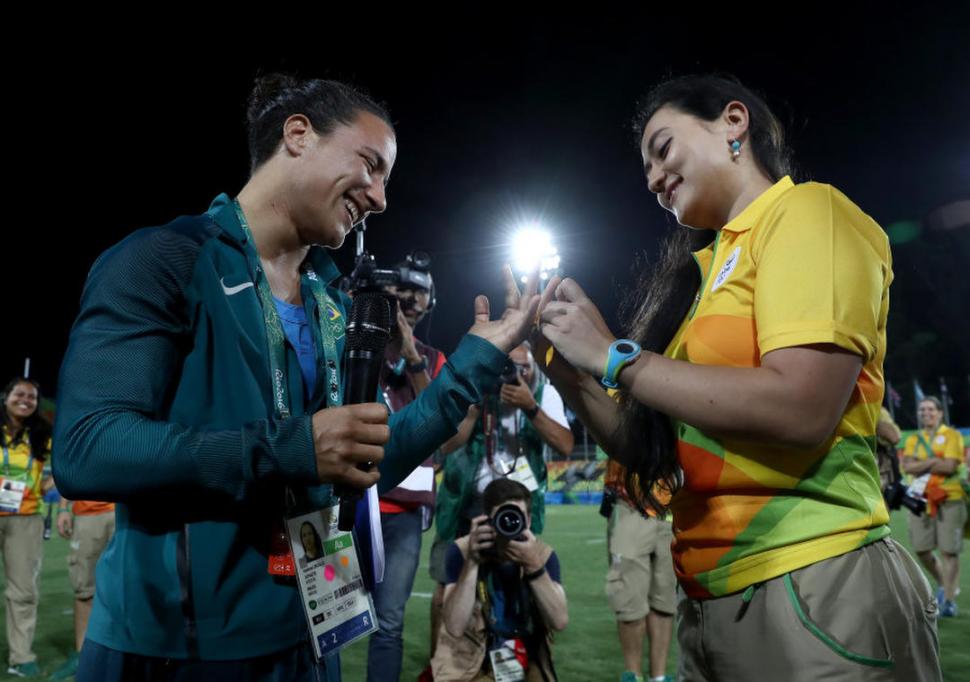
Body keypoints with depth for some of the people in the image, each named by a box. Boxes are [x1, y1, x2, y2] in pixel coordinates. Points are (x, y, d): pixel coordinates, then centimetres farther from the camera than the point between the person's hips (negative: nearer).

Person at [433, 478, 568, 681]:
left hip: (527, 666, 2)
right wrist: (472, 562, -30)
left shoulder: (543, 554, -6)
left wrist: (533, 565, -29)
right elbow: (455, 627, -22)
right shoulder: (461, 551, -12)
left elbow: (560, 622, -18)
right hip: (470, 665, -2)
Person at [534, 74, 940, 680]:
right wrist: (569, 372, -1)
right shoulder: (709, 268, 12)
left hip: (814, 596, -7)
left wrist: (613, 355, -15)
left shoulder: (807, 211, -7)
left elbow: (801, 410, -23)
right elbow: (655, 452, 11)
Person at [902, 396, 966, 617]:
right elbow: (907, 466, -2)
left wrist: (920, 464, -7)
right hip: (921, 499, 4)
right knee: (921, 548, 6)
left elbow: (950, 466, -12)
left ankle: (949, 599, 6)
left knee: (949, 550, -4)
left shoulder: (952, 435, 0)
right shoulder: (914, 439, 12)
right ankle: (943, 583, 32)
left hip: (949, 499, -4)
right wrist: (935, 461, -13)